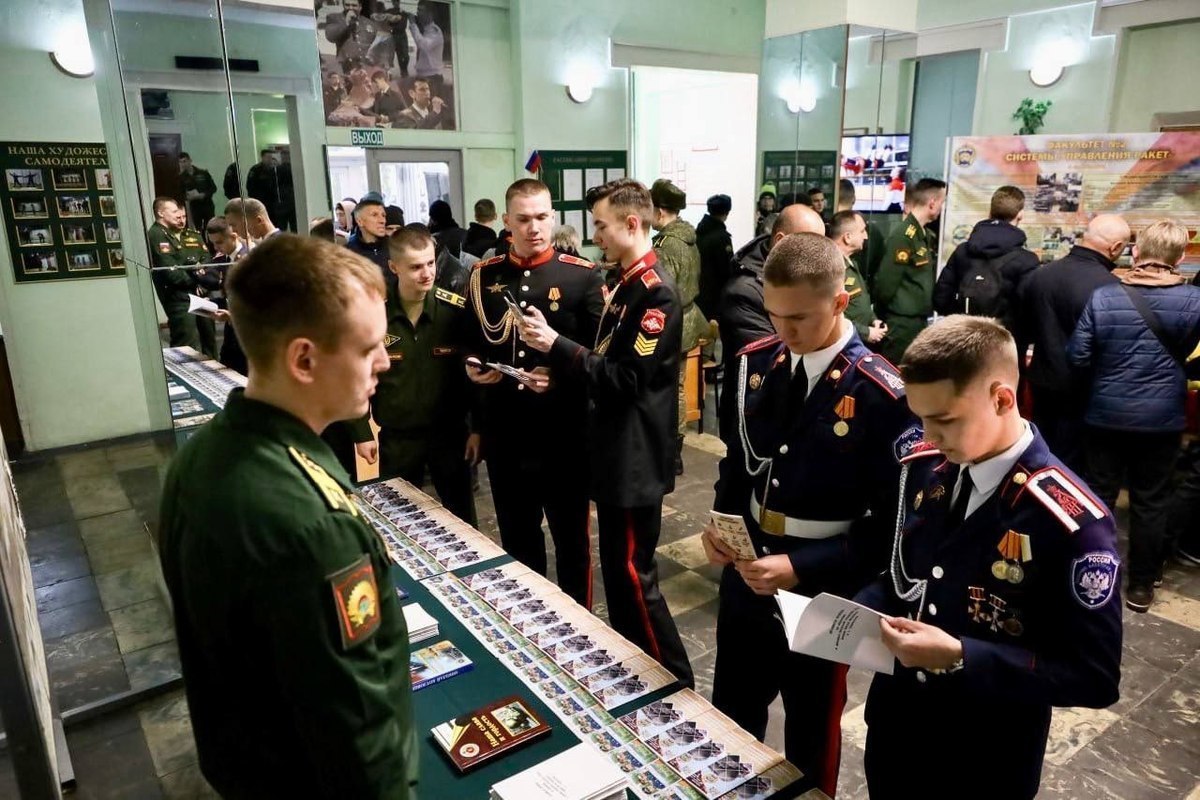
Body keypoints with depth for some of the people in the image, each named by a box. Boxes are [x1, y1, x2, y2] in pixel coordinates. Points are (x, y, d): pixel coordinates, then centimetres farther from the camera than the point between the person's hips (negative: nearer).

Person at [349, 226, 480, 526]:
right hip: (396, 437, 1)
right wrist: (361, 432, 0)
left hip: (450, 432, 0)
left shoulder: (458, 311, -9)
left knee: (461, 516, 14)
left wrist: (478, 427, -4)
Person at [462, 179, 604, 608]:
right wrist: (472, 367, -6)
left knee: (571, 535, 12)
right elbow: (470, 346, 15)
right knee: (515, 537, 18)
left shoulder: (583, 275, -5)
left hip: (564, 430, -3)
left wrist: (560, 375, -21)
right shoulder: (482, 276, 5)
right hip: (504, 432, 3)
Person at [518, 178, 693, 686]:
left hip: (636, 457, -10)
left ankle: (675, 683, 17)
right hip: (615, 450, 10)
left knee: (634, 575, 0)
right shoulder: (625, 284, 13)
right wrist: (558, 372, 1)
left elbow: (627, 378, -24)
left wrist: (556, 345, -21)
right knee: (617, 568, 18)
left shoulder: (656, 290, -18)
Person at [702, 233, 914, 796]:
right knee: (729, 721, 24)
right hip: (743, 578, 5)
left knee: (810, 736, 20)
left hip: (822, 593, -5)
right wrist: (721, 520, -8)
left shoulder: (881, 395, -20)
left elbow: (889, 525, -17)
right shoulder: (755, 362, -4)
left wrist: (803, 569, -25)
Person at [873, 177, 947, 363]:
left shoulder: (920, 234, 12)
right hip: (901, 324, -9)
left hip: (918, 321, 9)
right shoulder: (904, 236, -18)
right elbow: (886, 282, -20)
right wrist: (885, 312, -6)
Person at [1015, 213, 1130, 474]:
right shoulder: (1110, 287, -21)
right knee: (1072, 466, 8)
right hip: (1083, 391, -6)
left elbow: (1020, 333, 8)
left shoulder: (1038, 275, -1)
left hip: (1042, 384, 6)